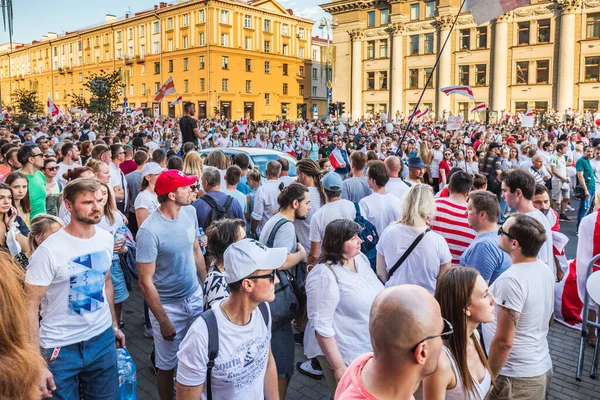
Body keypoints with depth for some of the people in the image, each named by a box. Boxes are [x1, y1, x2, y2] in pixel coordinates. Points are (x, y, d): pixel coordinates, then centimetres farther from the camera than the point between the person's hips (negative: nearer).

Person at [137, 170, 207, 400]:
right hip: (168, 305, -5)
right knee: (167, 365, 12)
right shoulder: (149, 231, -23)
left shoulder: (189, 212, -4)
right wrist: (164, 322, -16)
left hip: (195, 296, 5)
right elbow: (145, 282, -19)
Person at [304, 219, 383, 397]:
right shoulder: (325, 275, -25)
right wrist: (338, 367, -21)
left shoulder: (361, 258, 1)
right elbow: (322, 326, -24)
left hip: (370, 347, 8)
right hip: (344, 353, -8)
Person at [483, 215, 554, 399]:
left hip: (517, 378, -8)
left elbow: (504, 341, -24)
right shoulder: (545, 270, 1)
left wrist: (488, 378, -13)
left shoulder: (511, 280, -26)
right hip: (543, 368, 8)